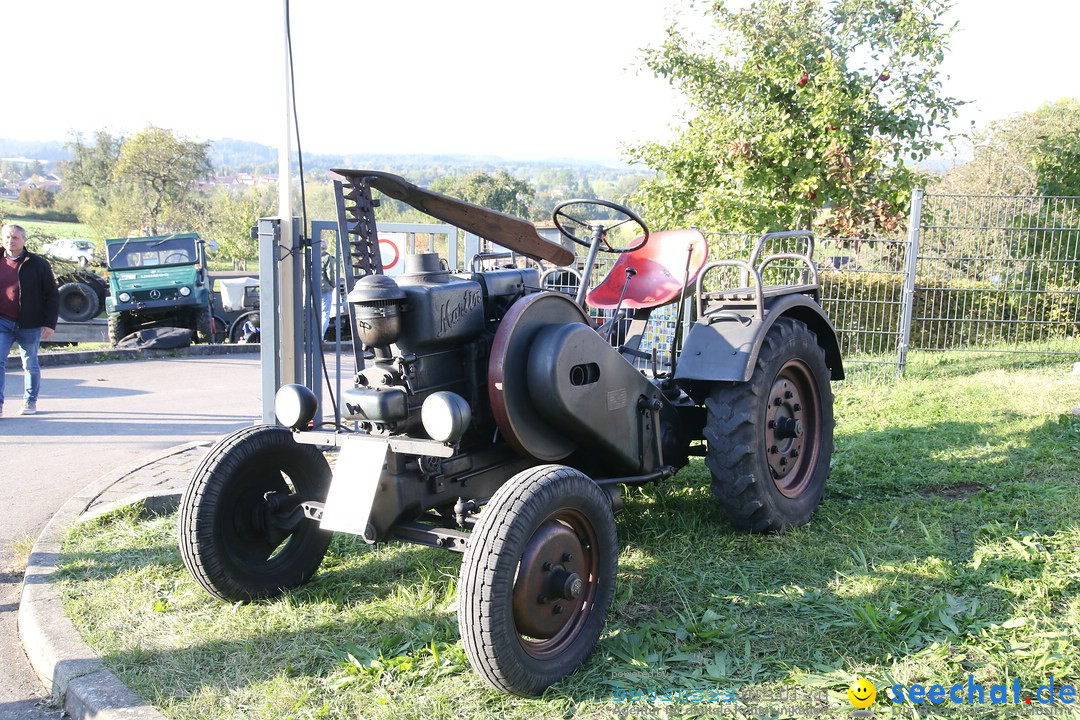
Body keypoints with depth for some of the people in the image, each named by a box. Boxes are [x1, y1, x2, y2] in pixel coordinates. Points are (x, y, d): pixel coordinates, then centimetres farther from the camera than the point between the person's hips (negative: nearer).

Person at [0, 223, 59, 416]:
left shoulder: (38, 264, -1)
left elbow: (52, 295, -1)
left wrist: (49, 324, -8)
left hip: (29, 325, -2)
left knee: (30, 364, 10)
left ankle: (30, 401, 25)